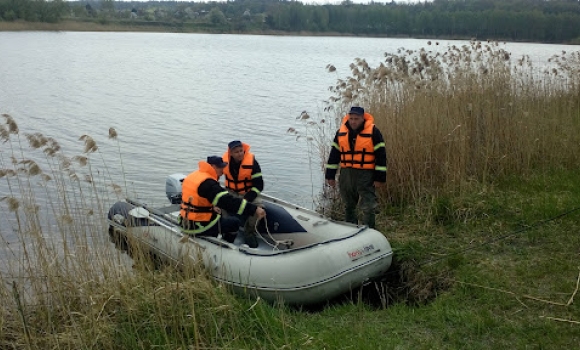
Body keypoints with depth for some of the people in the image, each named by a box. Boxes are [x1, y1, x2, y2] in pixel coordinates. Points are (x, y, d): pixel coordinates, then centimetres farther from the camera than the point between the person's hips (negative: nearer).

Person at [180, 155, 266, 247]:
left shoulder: (192, 176, 7)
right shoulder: (207, 183, -23)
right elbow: (228, 201, -31)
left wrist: (213, 207, 6)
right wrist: (254, 209, -34)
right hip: (199, 226, -9)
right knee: (235, 222, 4)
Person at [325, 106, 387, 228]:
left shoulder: (373, 131, -6)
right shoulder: (341, 131, 7)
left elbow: (381, 155, -5)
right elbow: (334, 154, 11)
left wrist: (379, 177, -9)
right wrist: (330, 175, 9)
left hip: (366, 175, -4)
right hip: (346, 174, 5)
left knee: (368, 207, -6)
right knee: (349, 206, 14)